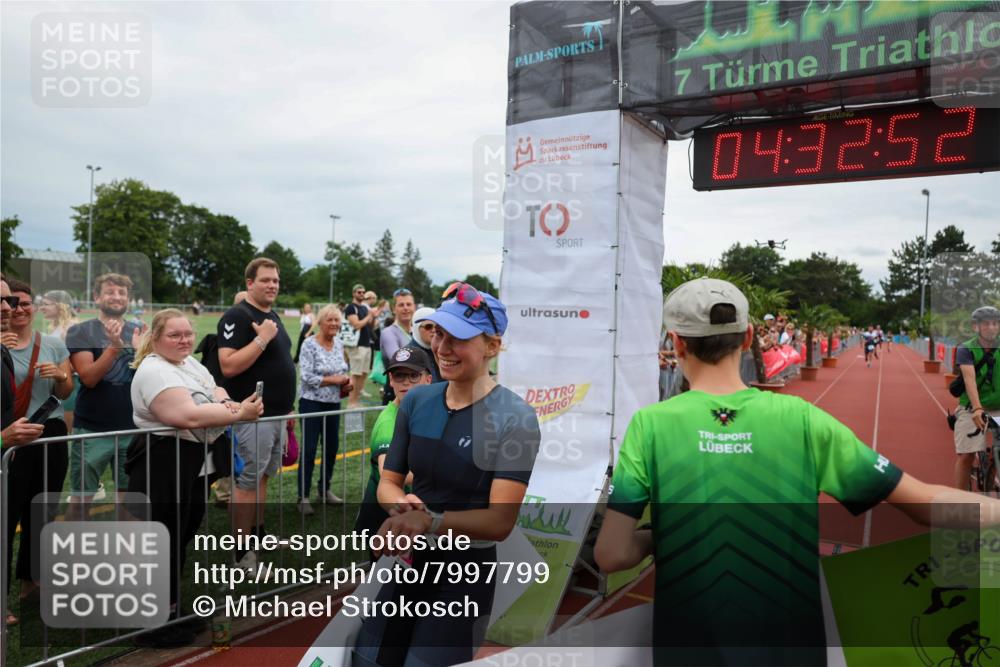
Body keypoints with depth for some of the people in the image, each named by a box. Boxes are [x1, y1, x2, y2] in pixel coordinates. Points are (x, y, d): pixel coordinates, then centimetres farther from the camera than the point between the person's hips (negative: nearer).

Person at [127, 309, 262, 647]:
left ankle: (170, 610, 31)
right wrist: (240, 414, -24)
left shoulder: (190, 363, 12)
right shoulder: (154, 371, -19)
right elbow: (189, 416, -28)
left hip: (194, 465, 10)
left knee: (181, 540, 18)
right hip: (162, 467, -10)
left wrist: (225, 402, -10)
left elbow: (216, 391, 14)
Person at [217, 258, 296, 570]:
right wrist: (261, 339, -25)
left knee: (263, 476, 17)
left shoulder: (273, 315, 14)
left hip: (277, 415, 9)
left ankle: (258, 534, 30)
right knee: (247, 482, -2)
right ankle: (242, 551, 7)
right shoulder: (237, 316, -14)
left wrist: (287, 405, 20)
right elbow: (228, 366, -23)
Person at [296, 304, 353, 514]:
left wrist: (347, 379, -2)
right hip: (312, 403, -6)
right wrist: (334, 380, -16)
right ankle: (303, 497, 6)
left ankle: (325, 490, 28)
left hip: (333, 403, 6)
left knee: (332, 448, 12)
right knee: (308, 450, -3)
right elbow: (307, 377, -17)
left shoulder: (339, 344, 8)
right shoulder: (310, 344, -11)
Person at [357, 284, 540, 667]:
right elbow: (388, 483, 4)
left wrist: (430, 522, -38)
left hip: (466, 571, -5)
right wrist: (402, 505, -19)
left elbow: (500, 521, -23)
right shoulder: (416, 401, -3)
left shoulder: (514, 418, -19)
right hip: (406, 560, 5)